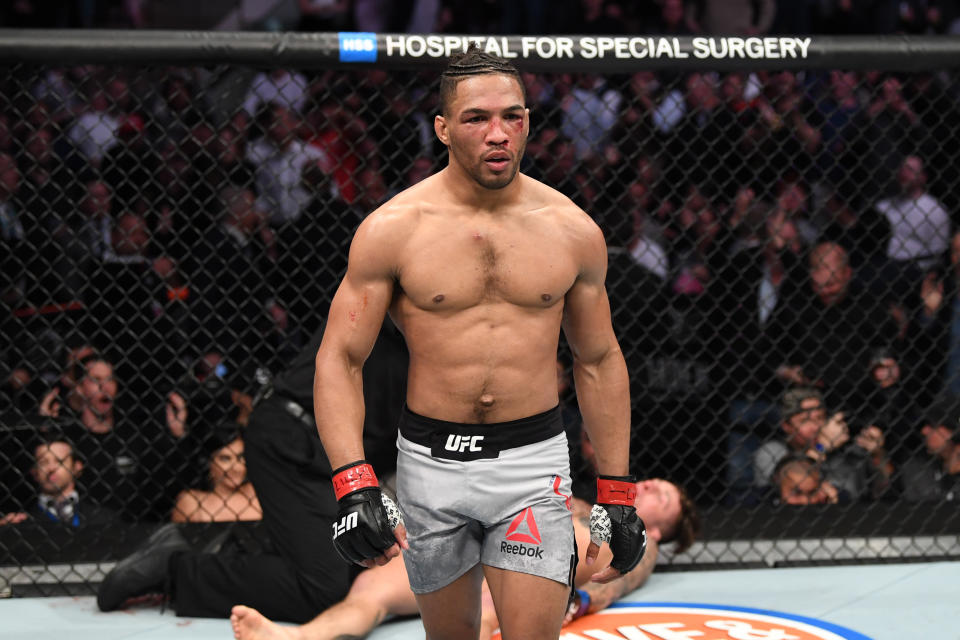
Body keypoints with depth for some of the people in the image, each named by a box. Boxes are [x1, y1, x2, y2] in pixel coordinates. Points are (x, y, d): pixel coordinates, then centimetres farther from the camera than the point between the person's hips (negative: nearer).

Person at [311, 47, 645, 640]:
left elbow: (599, 361, 10)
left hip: (534, 458, 0)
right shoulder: (392, 230, -7)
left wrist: (618, 495, 9)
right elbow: (340, 358, -5)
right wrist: (353, 483, -18)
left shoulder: (574, 231, 0)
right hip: (432, 459, 0)